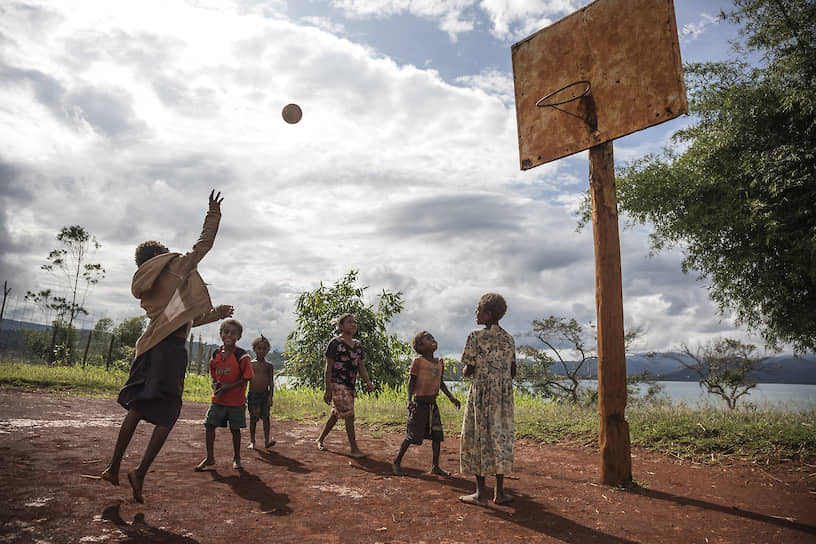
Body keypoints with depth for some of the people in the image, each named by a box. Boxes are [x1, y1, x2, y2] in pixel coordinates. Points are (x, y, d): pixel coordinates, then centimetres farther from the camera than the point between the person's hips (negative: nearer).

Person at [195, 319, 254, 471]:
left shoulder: (241, 355, -12)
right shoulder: (216, 354, 4)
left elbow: (246, 378, -12)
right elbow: (214, 376, 16)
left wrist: (227, 387, -18)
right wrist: (215, 386, -5)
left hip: (236, 401, -4)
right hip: (217, 400, 4)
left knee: (235, 429, 7)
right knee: (209, 425, 0)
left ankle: (236, 458, 24)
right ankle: (210, 457, 17)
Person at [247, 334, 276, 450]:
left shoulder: (269, 365, 4)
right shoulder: (250, 364, 3)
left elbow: (271, 382, 3)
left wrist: (271, 396, -6)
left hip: (265, 394, 0)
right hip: (252, 394, 0)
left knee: (265, 416, -9)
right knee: (253, 418, 5)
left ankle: (266, 440, -7)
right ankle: (252, 441, 16)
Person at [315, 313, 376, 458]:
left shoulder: (358, 345, 13)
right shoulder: (335, 343, -7)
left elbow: (361, 367, 13)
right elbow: (329, 367, -8)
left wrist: (368, 382, -4)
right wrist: (328, 390, -12)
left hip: (350, 385, 7)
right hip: (338, 384, -7)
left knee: (335, 415, 16)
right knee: (349, 415, -7)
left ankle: (320, 439, 34)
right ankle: (354, 449, 2)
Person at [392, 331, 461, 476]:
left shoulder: (440, 363, 8)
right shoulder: (418, 361, -10)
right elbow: (411, 382, -9)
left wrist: (451, 397, 10)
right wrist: (409, 400, -21)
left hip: (433, 404, 6)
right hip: (420, 404, -6)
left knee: (437, 435, 6)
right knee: (412, 435, -1)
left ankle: (435, 466, 18)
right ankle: (397, 462, 15)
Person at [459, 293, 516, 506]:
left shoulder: (476, 337, -11)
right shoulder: (508, 338, 6)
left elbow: (469, 370, -10)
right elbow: (512, 372, 8)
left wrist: (468, 372, 12)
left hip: (481, 391, -5)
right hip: (504, 393, 5)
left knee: (479, 437, 4)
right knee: (500, 437, 10)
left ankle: (481, 492, 8)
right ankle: (500, 491, 14)